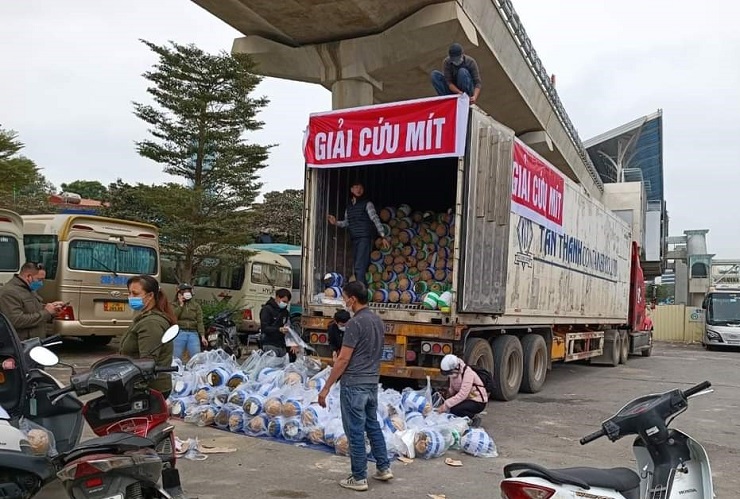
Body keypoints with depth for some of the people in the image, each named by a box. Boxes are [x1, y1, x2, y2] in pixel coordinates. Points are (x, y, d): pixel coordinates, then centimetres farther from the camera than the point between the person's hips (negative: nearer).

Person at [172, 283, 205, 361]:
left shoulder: (196, 305, 12)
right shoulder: (175, 305, 10)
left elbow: (200, 322, 4)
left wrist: (202, 336, -6)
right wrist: (181, 305, -3)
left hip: (193, 334, 1)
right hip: (179, 333, -1)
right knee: (176, 358, 2)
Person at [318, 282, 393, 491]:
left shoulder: (355, 323, -17)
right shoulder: (378, 321, 8)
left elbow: (343, 360, -18)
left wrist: (326, 388, -13)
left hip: (354, 384, -8)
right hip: (372, 383, 8)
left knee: (355, 431, 2)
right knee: (373, 426, 20)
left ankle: (359, 478, 12)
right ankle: (384, 468, 26)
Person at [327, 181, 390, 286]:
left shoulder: (367, 204, 0)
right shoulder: (349, 206, 17)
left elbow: (375, 219, -7)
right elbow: (346, 223, 23)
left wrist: (383, 236, -14)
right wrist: (336, 222, 3)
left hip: (364, 238, -6)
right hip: (354, 239, 6)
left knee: (359, 267, -16)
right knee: (357, 267, 7)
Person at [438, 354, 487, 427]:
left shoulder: (468, 373, -27)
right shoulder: (453, 374, -3)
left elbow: (462, 395, -34)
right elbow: (452, 390, 6)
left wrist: (446, 405, -35)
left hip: (478, 402, -9)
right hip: (466, 399, 9)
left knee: (454, 410, -29)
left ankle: (474, 417, -5)